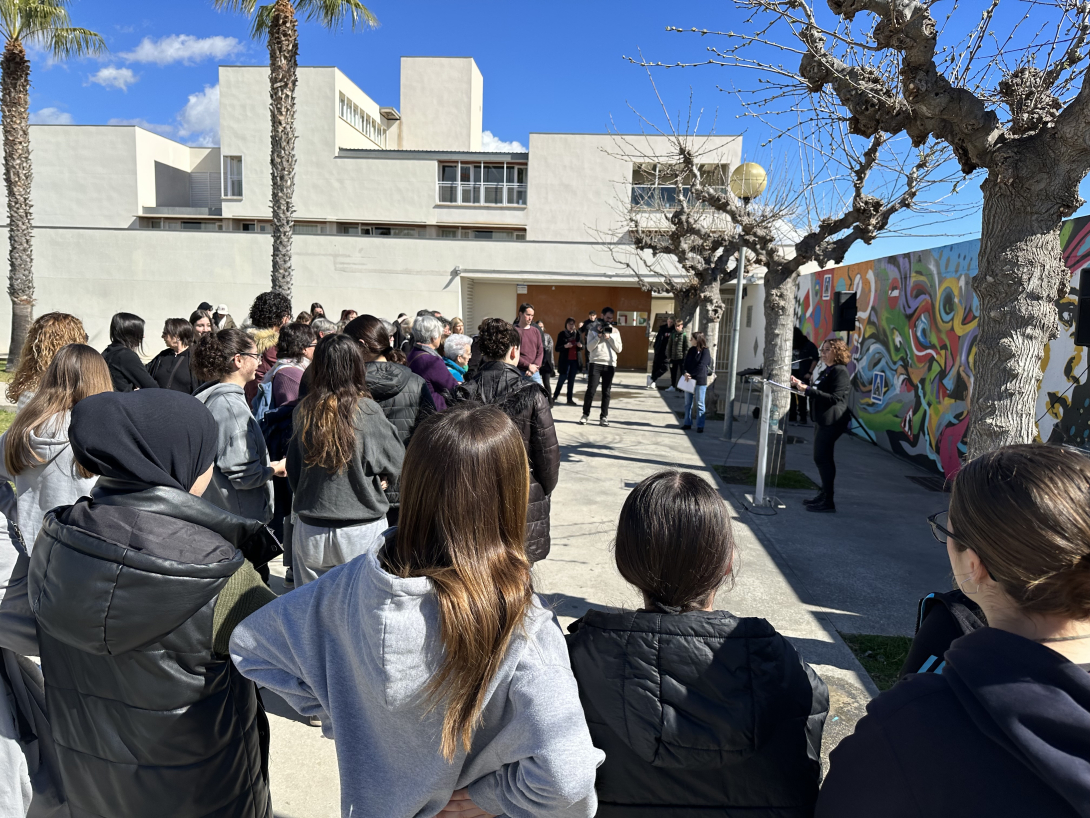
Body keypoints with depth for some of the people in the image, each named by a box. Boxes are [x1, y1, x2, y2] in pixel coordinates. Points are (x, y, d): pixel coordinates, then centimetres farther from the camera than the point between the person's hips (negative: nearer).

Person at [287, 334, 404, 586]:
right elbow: (396, 463, -4)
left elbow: (293, 470, 8)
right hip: (362, 531, -3)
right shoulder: (367, 411, -13)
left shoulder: (303, 411, -4)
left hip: (310, 530, 3)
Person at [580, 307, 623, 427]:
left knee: (606, 392, 4)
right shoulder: (593, 329, 4)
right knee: (591, 390, -5)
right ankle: (585, 414, 8)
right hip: (596, 363, -2)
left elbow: (618, 349, 3)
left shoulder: (615, 331, 10)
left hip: (610, 364, 2)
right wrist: (599, 336, -13)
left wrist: (610, 337, -7)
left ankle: (604, 417, 9)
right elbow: (589, 347, -3)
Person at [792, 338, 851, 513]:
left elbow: (835, 398, -23)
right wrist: (801, 384, 7)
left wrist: (808, 389, -26)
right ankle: (825, 495, 27)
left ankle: (828, 502, -5)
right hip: (824, 420, 10)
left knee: (823, 458, -9)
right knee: (821, 458, 16)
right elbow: (818, 392, 18)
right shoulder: (826, 371, 17)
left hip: (832, 422, -10)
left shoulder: (840, 371, -14)